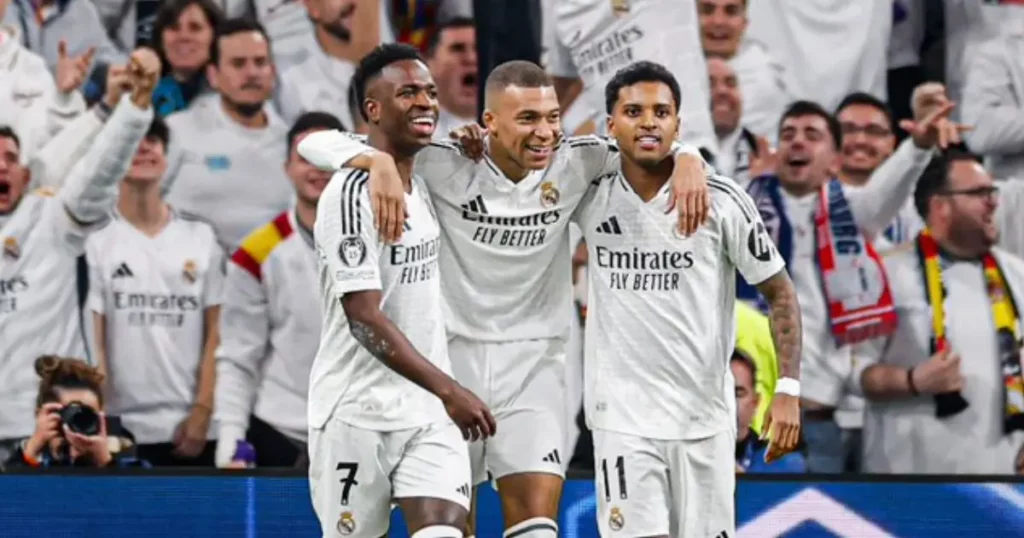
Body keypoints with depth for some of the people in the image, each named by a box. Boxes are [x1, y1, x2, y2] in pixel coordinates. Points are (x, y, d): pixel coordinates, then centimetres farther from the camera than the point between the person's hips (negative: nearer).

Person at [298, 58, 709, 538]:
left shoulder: (573, 165, -4)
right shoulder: (446, 167, -13)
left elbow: (648, 149, 8)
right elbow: (317, 145, -15)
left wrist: (687, 159, -17)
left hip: (534, 364, 1)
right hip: (452, 356, -1)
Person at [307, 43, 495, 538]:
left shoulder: (425, 182, 11)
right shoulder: (352, 194, -16)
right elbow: (365, 320, -22)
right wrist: (448, 390, -26)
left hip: (429, 410, 7)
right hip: (358, 414, -7)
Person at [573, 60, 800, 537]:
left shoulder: (723, 201, -5)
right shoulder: (590, 198, 0)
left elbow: (779, 292, 0)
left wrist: (788, 388, -9)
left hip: (704, 415, 0)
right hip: (623, 415, 0)